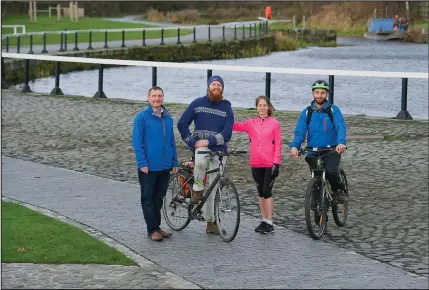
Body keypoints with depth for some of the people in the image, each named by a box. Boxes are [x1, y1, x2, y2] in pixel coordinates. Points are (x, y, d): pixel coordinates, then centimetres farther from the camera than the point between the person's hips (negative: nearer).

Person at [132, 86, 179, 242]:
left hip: (165, 167, 5)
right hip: (149, 167, -5)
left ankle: (157, 227, 23)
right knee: (148, 199, 3)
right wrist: (142, 163, -15)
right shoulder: (142, 117, -8)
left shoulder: (168, 118, 8)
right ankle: (152, 229, 9)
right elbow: (137, 142, -10)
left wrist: (175, 162, 11)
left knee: (158, 198, 14)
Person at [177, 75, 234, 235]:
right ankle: (197, 190, -13)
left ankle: (211, 222, 10)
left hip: (218, 150, 1)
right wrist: (192, 142, -6)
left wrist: (209, 141, -18)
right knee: (200, 162, -38)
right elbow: (182, 124, 4)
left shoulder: (226, 108, 4)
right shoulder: (198, 103, 4)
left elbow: (227, 133, -5)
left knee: (213, 188, 2)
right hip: (200, 146, -1)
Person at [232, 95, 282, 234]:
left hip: (269, 164, -4)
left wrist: (276, 163, -9)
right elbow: (235, 126, -4)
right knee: (261, 193, 11)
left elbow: (278, 144, -3)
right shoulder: (251, 123, 7)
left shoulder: (274, 123, -2)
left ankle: (269, 223, 1)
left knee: (267, 192, -5)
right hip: (256, 164, 4)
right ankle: (264, 221, 20)